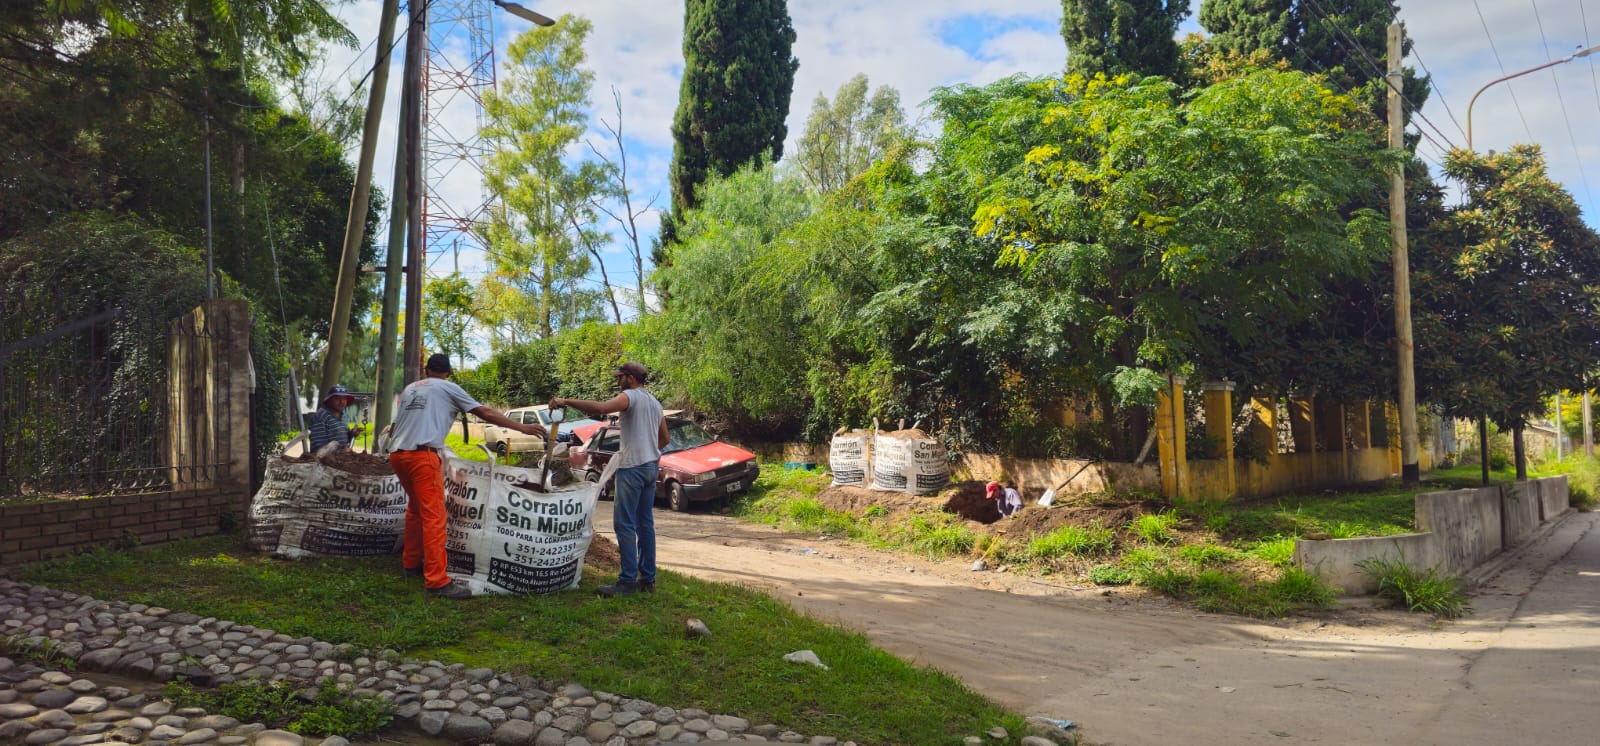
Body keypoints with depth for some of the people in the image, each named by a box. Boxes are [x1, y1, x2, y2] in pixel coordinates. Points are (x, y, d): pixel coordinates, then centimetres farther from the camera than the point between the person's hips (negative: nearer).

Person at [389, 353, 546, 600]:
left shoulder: (409, 389, 23)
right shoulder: (448, 388, 7)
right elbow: (485, 413, 5)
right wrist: (522, 427, 8)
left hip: (397, 453, 7)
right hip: (422, 455, -7)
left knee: (416, 509, 25)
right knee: (433, 516, -9)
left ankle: (411, 562, 32)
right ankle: (437, 581, -13)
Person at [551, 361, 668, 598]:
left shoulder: (631, 396, -9)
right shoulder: (654, 403, 19)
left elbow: (600, 408, -26)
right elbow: (664, 439, 25)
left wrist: (566, 402, -22)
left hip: (632, 467, -9)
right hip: (652, 466, 9)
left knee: (625, 524, -8)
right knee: (645, 523, 12)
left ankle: (627, 582, -9)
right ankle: (648, 578, 15)